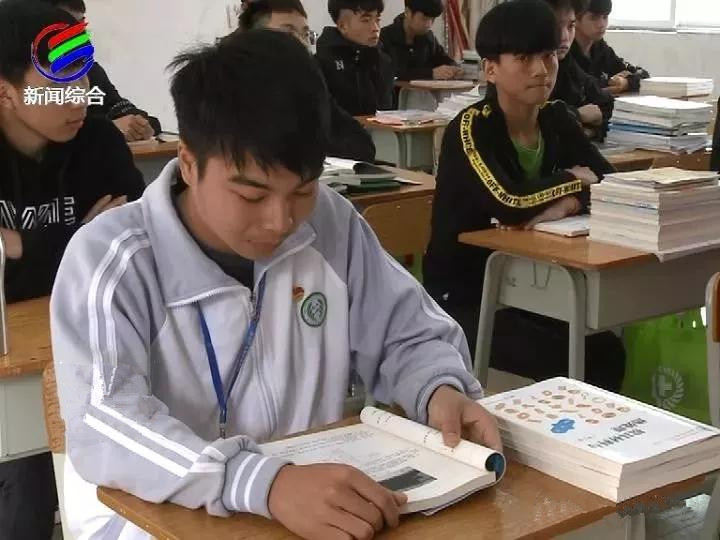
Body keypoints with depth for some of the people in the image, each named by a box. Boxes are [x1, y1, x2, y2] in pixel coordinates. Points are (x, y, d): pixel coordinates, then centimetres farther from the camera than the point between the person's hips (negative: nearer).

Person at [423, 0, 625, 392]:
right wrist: (572, 180, -14)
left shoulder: (556, 118, 3)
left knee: (606, 352, -13)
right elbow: (510, 204, -32)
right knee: (567, 363, -22)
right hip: (463, 296, -6)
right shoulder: (471, 128, -18)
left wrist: (569, 203, -25)